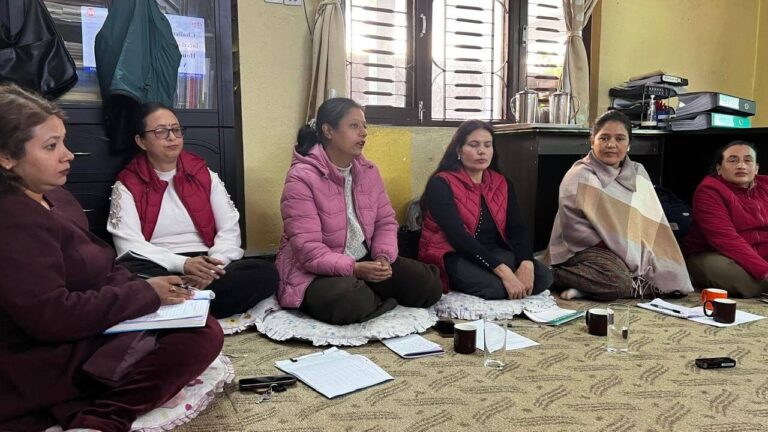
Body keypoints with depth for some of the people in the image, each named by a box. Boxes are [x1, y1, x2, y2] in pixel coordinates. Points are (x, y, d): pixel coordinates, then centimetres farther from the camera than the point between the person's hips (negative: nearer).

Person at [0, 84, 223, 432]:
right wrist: (145, 293, -18)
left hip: (82, 336, 10)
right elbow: (50, 316, -27)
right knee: (203, 335, -17)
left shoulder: (52, 197, 11)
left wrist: (143, 287, -5)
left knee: (202, 326, 3)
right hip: (45, 365, -10)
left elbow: (98, 270, 14)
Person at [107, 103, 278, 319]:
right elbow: (129, 244, -7)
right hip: (158, 270, -2)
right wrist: (182, 264, -23)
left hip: (205, 269, 3)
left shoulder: (205, 175, 13)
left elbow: (229, 230, 5)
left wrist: (214, 264, -16)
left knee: (266, 272, -26)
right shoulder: (127, 185, 7)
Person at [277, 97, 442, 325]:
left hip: (366, 262, 6)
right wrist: (355, 269, -33)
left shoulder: (368, 171, 5)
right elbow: (307, 249, -24)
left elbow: (386, 221, 6)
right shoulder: (301, 178, -17)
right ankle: (383, 303, -6)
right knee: (349, 300, -38)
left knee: (428, 283, -8)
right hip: (315, 271, -6)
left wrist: (383, 258, -15)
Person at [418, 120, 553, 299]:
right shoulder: (441, 184, -10)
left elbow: (517, 229, -1)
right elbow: (458, 235, -23)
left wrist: (526, 264, -23)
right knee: (494, 285, -32)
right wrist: (503, 271, -32)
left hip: (495, 253, 6)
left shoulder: (502, 184, 9)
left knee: (543, 276, -17)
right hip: (452, 256, -5)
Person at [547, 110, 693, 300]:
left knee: (669, 275, -12)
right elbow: (573, 229, -17)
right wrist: (612, 246, -17)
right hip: (584, 250, -7)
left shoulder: (638, 173, 9)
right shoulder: (579, 176, -10)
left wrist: (645, 255, -7)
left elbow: (653, 222, 8)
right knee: (618, 281, -33)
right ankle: (558, 275, -12)